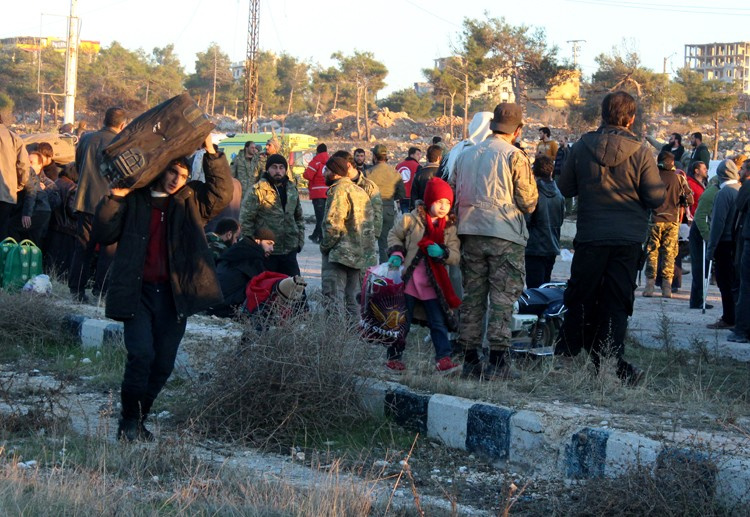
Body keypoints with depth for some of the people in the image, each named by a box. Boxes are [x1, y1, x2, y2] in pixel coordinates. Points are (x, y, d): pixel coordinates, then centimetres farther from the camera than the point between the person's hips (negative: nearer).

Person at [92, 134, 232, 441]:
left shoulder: (190, 201, 11)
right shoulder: (133, 200, 5)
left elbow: (222, 192, -3)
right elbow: (103, 234, 1)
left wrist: (211, 153, -12)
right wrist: (114, 198, -10)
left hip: (174, 295, 3)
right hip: (137, 292, -3)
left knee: (163, 364, 5)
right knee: (141, 354, -17)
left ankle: (138, 419, 22)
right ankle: (129, 422, -3)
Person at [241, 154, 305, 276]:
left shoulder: (292, 189, 10)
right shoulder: (258, 190, -9)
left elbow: (299, 218, 20)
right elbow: (247, 219, -9)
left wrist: (300, 240, 13)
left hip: (289, 250, 5)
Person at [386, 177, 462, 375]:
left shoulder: (449, 228, 3)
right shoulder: (411, 219, -6)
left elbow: (455, 256, 0)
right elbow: (394, 235, 6)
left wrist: (442, 253, -20)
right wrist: (396, 253, -10)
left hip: (432, 286, 3)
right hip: (408, 282, -2)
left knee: (439, 323, 1)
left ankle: (443, 359, 2)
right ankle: (394, 357, 18)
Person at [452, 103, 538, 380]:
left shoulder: (465, 155, 11)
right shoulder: (515, 156, -7)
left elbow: (456, 196, 16)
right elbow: (528, 201, -5)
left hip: (471, 234, 5)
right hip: (505, 235, -5)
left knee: (472, 297, 10)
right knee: (502, 299, -2)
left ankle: (470, 360, 13)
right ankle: (497, 362, -5)